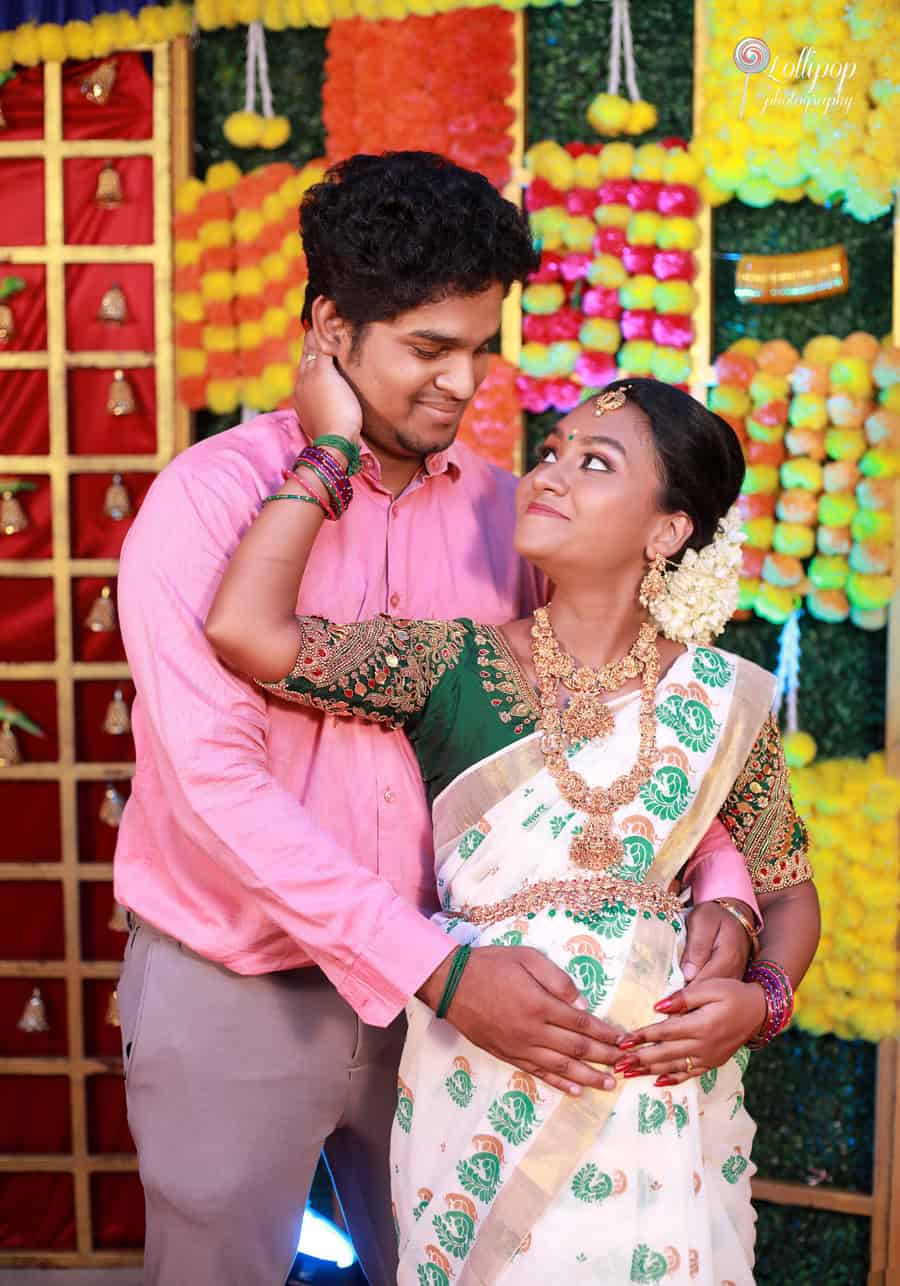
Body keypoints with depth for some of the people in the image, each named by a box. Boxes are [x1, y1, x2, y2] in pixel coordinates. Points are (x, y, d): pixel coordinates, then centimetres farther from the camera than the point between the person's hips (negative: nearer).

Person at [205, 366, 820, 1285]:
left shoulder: (724, 699, -1)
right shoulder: (456, 666, -5)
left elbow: (788, 895, 9)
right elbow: (244, 629, -19)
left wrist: (759, 1000, -11)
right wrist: (334, 444, -11)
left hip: (663, 1094, 1)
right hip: (482, 1091, -1)